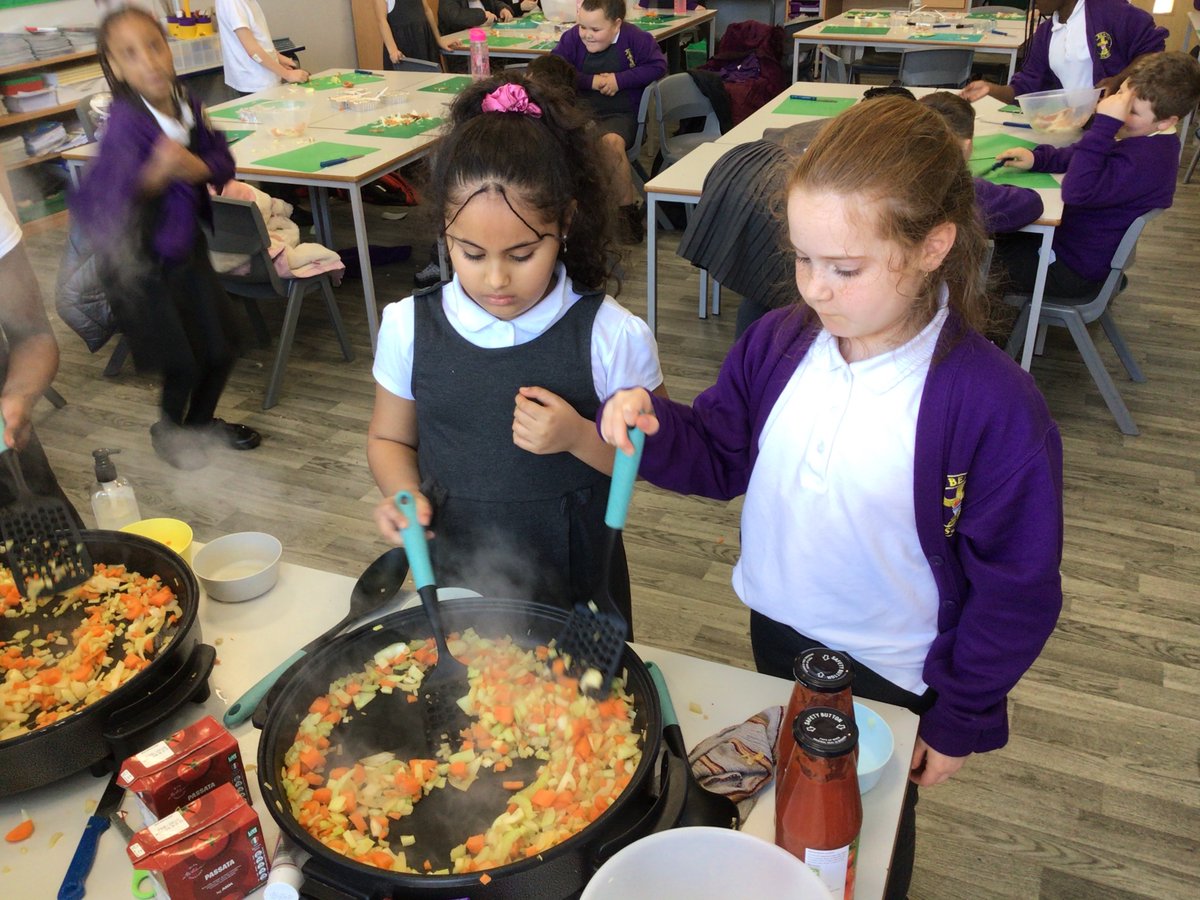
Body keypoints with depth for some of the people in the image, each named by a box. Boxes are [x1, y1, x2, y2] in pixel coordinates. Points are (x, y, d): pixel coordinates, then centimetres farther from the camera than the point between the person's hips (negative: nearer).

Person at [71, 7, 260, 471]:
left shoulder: (186, 104, -7)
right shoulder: (126, 123, -25)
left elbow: (223, 163, 0)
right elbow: (98, 200, -31)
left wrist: (197, 167, -21)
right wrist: (156, 173, -45)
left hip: (187, 247, 6)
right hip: (143, 263, -6)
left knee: (223, 345, 14)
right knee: (184, 362, 3)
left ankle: (201, 419, 42)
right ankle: (169, 428, 36)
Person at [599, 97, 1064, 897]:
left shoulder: (995, 407, -26)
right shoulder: (777, 343, -13)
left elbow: (1017, 588, -16)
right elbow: (721, 457, -1)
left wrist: (962, 719, -7)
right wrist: (652, 425, -22)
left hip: (889, 678, -4)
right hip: (775, 631, 4)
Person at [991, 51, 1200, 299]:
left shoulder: (1145, 160, -33)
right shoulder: (1141, 136, -1)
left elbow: (1077, 192, -42)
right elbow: (1076, 155, 11)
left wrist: (1105, 123, -41)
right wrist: (1036, 158, -8)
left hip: (1072, 271, -10)